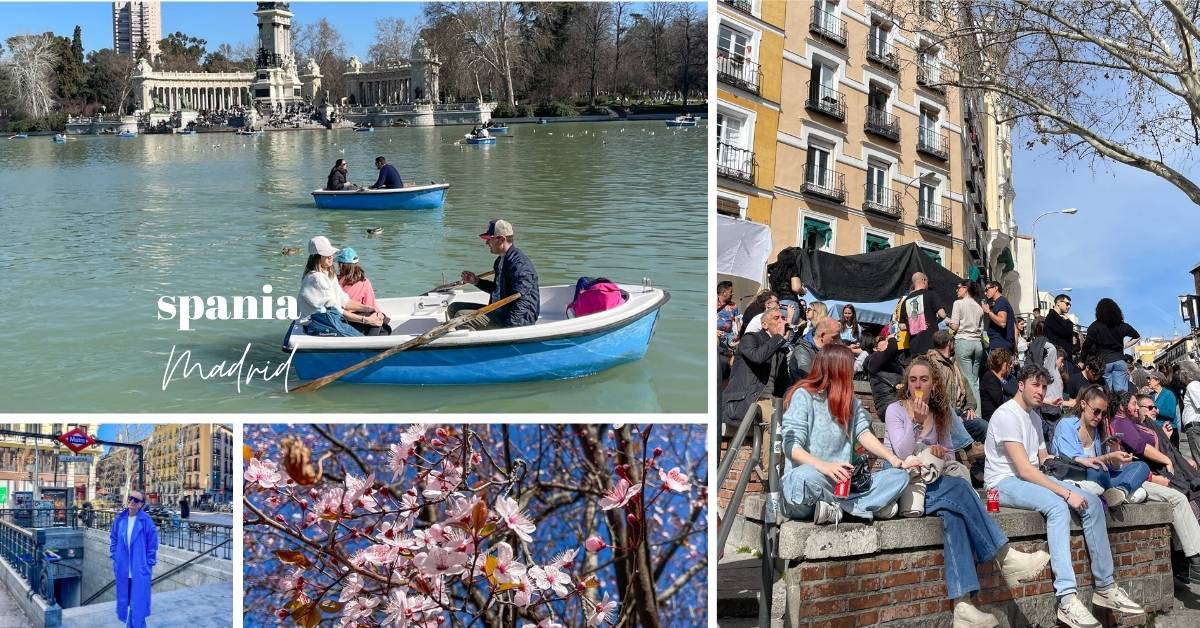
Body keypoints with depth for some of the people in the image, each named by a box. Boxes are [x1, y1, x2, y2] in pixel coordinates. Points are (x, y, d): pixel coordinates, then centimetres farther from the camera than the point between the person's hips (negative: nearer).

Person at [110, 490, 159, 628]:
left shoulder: (146, 521, -10)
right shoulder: (119, 519, 2)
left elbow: (152, 545, -5)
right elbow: (113, 539, 13)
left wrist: (149, 565, -5)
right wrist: (114, 558, 7)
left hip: (140, 570, -4)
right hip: (123, 570, 4)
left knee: (138, 604, -2)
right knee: (124, 601, 14)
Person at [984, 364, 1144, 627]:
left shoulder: (1034, 416, 16)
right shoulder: (1007, 415, -16)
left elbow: (1044, 460, 16)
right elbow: (1024, 469, -23)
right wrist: (1066, 493, -25)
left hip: (1032, 478, 9)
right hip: (1004, 482, -9)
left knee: (1093, 503, -7)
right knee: (1057, 506, -34)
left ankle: (1105, 586, -3)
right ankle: (1067, 599, -40)